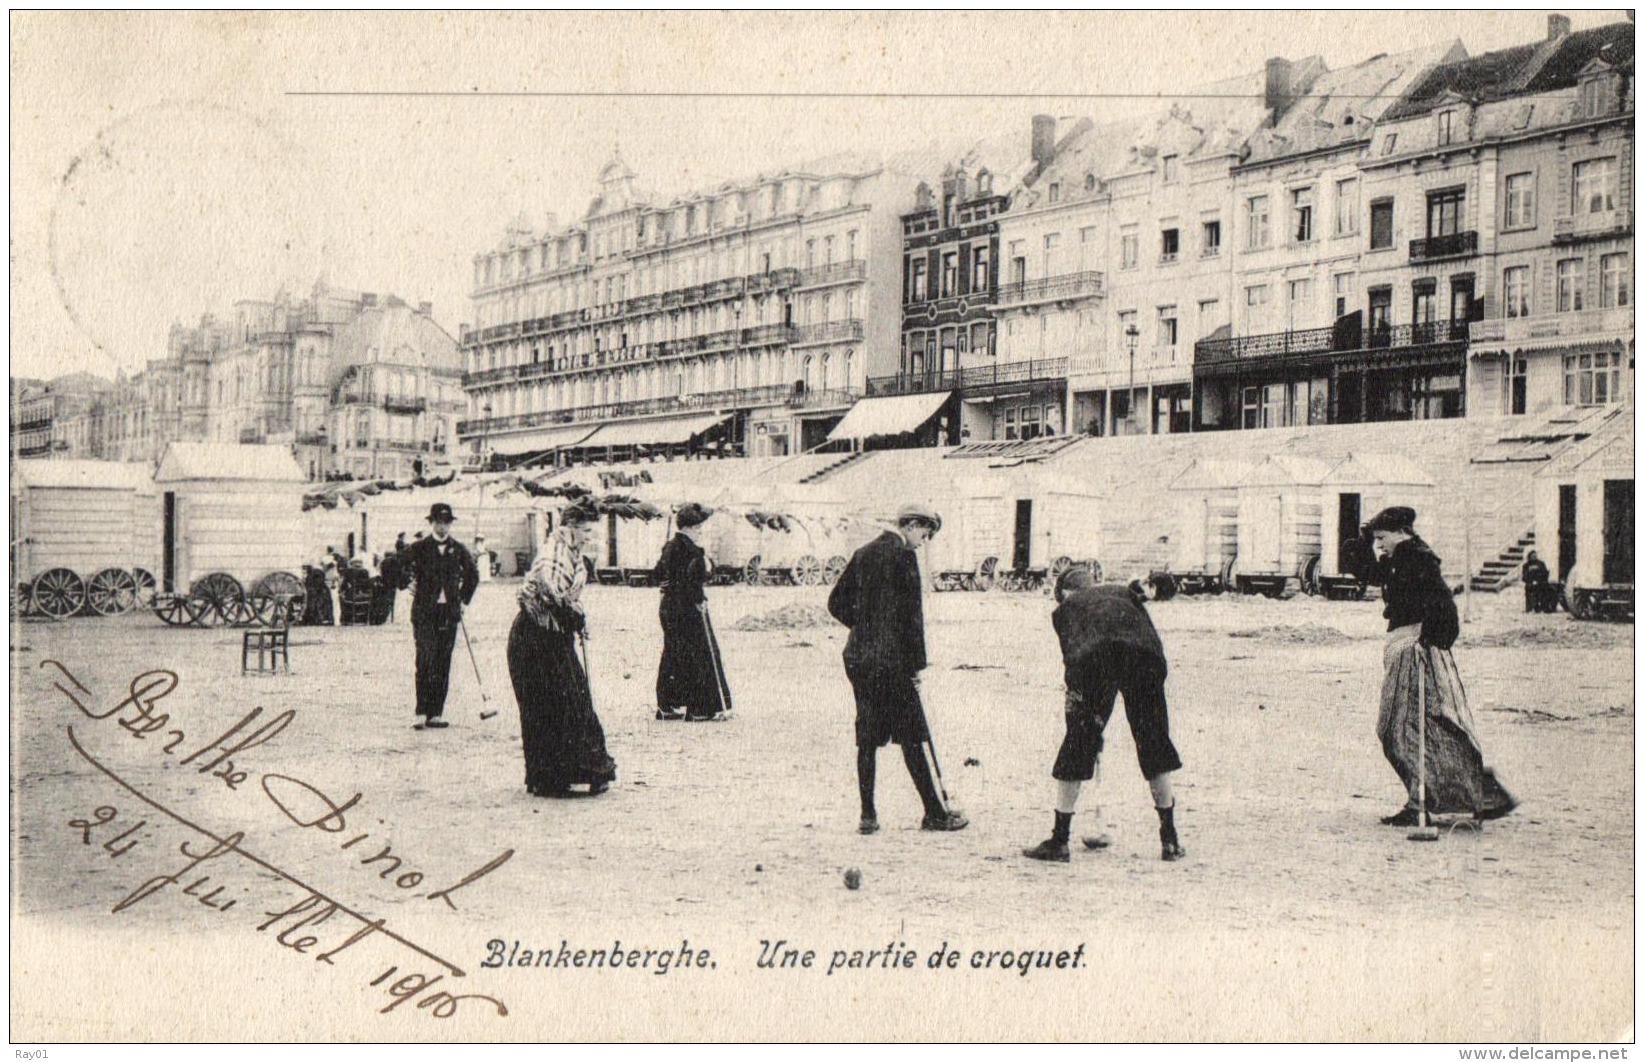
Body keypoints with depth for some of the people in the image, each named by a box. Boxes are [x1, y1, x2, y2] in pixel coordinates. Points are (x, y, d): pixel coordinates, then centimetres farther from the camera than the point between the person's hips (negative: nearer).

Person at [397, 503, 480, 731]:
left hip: (449, 612, 3)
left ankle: (435, 713, 7)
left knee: (443, 665, 3)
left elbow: (472, 575, 22)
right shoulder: (419, 548, 2)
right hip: (425, 612, -3)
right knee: (425, 660, -12)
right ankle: (421, 714, -10)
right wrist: (407, 582, -13)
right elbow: (401, 570, 3)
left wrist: (463, 599, 17)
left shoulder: (458, 550, 10)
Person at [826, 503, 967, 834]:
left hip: (857, 658, 7)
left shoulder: (863, 554, 12)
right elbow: (911, 614, -14)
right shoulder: (903, 556, -10)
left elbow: (836, 602, 15)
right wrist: (916, 665, -9)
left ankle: (868, 814, 12)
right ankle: (936, 813, 9)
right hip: (891, 660, -7)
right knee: (915, 738, 2)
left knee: (867, 737, 10)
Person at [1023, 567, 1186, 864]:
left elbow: (1072, 664, 23)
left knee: (1077, 745, 10)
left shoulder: (1065, 608, 30)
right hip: (1145, 655, 2)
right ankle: (1170, 841, 24)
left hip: (1095, 656, -2)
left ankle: (1059, 841, 15)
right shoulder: (1124, 592, 38)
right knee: (1155, 743, 17)